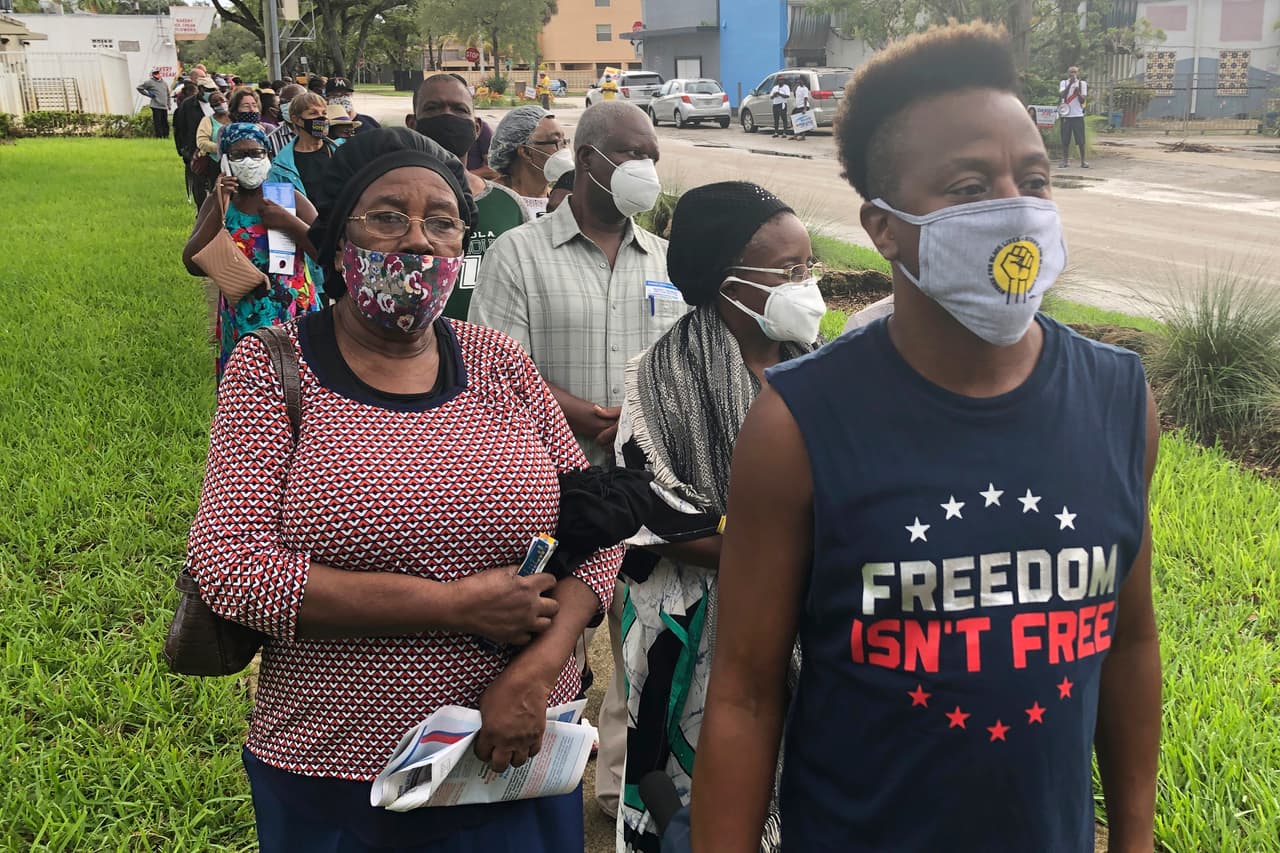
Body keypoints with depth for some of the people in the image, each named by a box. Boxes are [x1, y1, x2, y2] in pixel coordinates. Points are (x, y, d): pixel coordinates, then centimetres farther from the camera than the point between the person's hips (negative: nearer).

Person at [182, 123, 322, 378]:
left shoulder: (289, 198, -1)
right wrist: (219, 209, -14)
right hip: (241, 325, 1)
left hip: (295, 318, -1)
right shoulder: (217, 203, 4)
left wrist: (289, 222, -19)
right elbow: (193, 265, -7)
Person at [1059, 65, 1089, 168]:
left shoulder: (1082, 83, 6)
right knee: (1065, 140, 2)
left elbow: (1082, 100, -2)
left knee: (1081, 140, -2)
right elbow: (1062, 95, -12)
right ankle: (1065, 160, 10)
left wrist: (1078, 92, -19)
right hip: (1066, 115, 1)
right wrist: (1070, 83, -19)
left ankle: (1083, 161, 3)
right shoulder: (1063, 83, 7)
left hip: (1078, 115, 0)